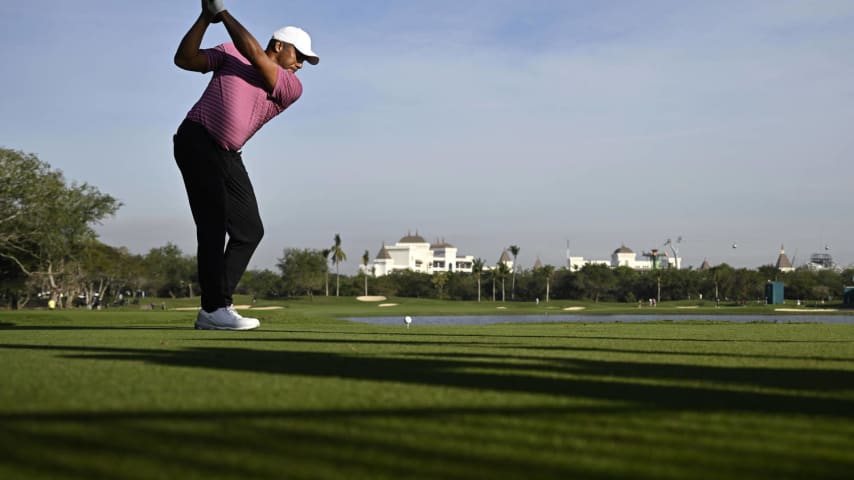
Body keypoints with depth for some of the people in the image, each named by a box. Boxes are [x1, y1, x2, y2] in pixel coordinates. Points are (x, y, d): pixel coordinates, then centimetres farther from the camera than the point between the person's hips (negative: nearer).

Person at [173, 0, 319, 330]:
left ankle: (216, 306, 8)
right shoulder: (230, 53, 6)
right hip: (197, 141, -6)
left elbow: (254, 54, -7)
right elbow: (184, 59, 2)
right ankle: (214, 310, -12)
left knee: (250, 230, 2)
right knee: (213, 226, -13)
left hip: (229, 157, 6)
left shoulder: (293, 87, 7)